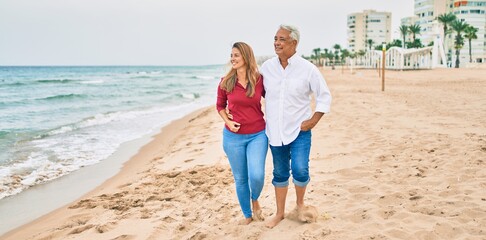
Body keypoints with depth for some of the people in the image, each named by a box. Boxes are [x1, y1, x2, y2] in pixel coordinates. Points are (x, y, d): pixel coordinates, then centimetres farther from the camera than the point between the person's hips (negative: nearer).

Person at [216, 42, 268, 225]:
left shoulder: (260, 80, -6)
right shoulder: (226, 82, -4)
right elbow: (220, 105, 9)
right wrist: (227, 121, -7)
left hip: (257, 135, -1)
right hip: (233, 136, 1)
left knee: (257, 176, -14)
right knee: (240, 179, 9)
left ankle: (255, 200, 21)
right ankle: (247, 215, 29)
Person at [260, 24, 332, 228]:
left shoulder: (308, 69, -10)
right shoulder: (267, 67, -2)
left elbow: (324, 96, -2)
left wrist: (312, 121, -8)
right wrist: (262, 117, 8)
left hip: (299, 130, -3)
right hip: (275, 130, 3)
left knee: (300, 171, -13)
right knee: (280, 173, 12)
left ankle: (300, 203, 17)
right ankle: (280, 213, 28)